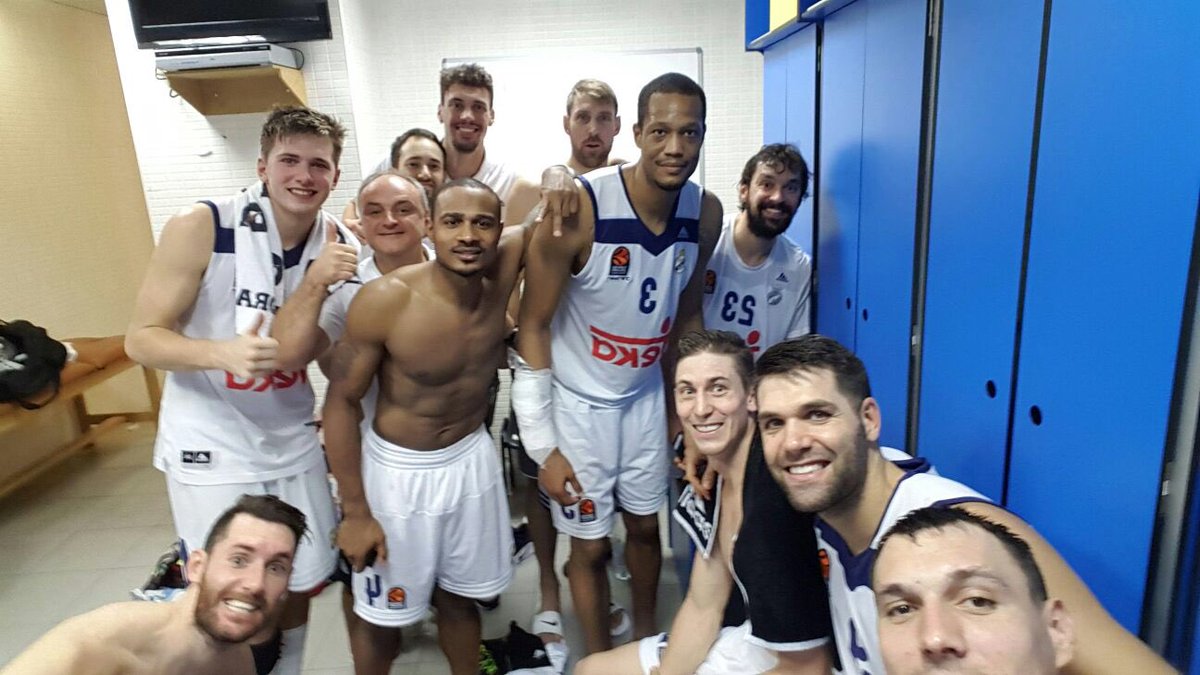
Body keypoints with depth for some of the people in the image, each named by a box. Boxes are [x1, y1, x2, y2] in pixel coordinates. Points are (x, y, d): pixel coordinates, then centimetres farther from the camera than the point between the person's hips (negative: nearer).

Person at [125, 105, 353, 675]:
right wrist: (221, 351, -33)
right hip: (211, 446, -4)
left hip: (292, 441, 4)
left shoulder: (339, 243, -4)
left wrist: (323, 283, -19)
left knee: (300, 587, 16)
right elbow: (141, 339, -13)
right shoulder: (200, 227, -16)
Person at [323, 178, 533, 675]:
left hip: (472, 459, 4)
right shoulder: (384, 300, -23)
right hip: (398, 469, -3)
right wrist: (355, 512, -13)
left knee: (459, 598, 22)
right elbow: (341, 402, -15)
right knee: (384, 619, 14)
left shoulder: (501, 270, -13)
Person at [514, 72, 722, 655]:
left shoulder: (706, 212, -9)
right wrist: (543, 444, -16)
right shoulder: (579, 208, -26)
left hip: (647, 396, 5)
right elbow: (533, 327, -17)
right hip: (577, 403, -4)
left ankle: (647, 634, 48)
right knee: (591, 546, 10)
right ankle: (601, 659, 37)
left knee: (647, 526, 20)